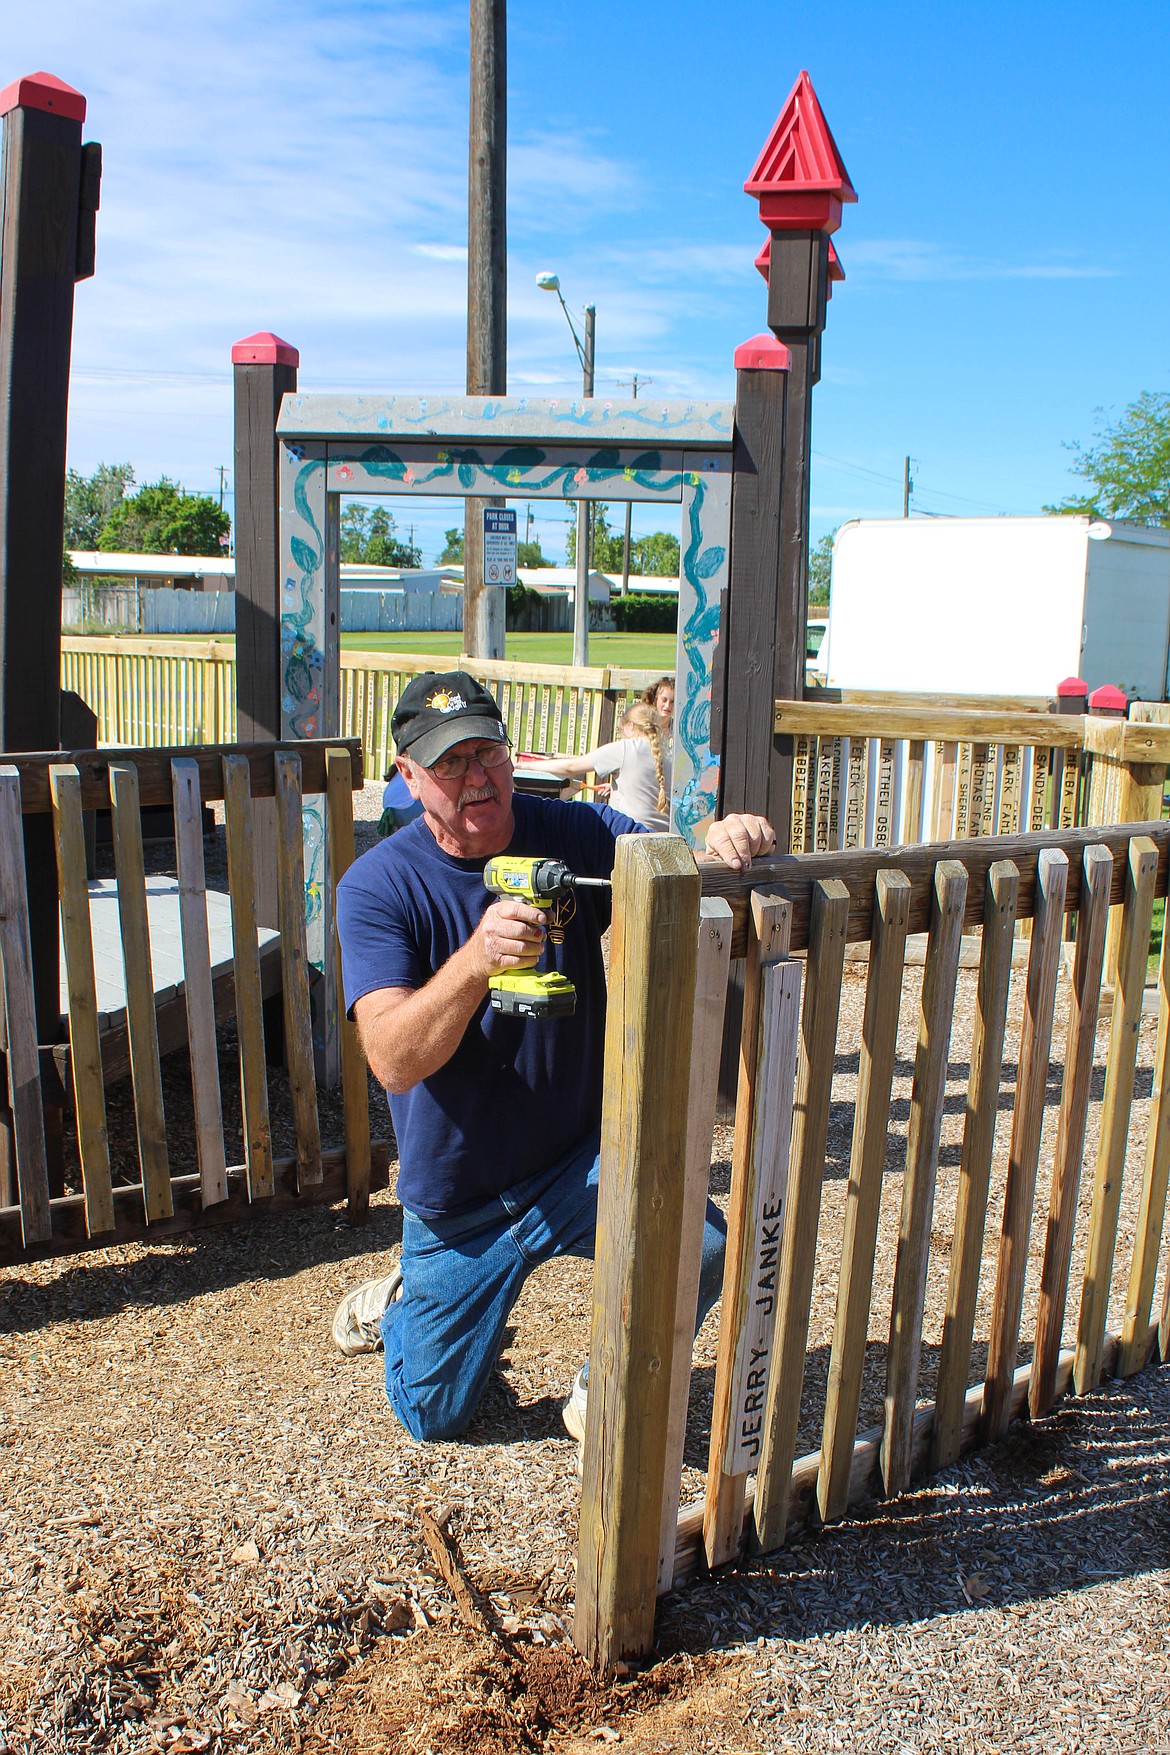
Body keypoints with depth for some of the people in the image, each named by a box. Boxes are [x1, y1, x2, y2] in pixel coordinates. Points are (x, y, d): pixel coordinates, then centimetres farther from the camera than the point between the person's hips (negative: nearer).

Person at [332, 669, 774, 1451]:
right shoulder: (377, 886, -14)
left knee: (702, 1249, -27)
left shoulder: (577, 836, -9)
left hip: (579, 1162, 1)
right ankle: (403, 1298, 46)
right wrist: (475, 961, -43)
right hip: (459, 1202, 0)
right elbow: (393, 1060, -25)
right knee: (433, 1416, 11)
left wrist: (726, 841, -40)